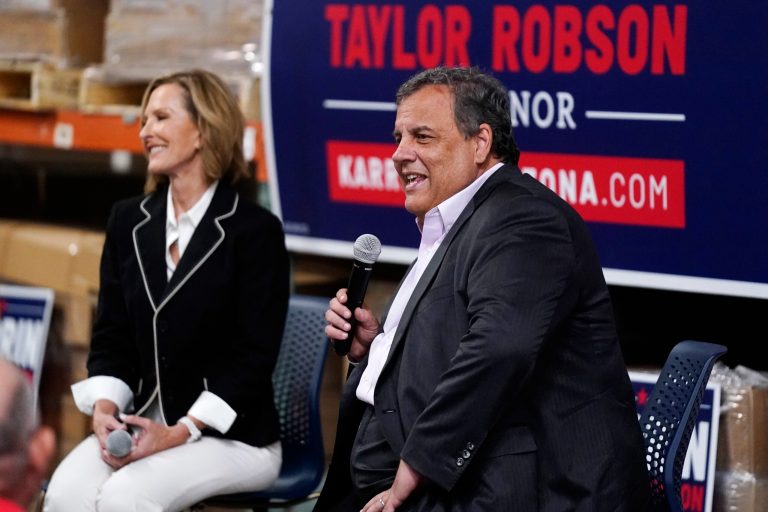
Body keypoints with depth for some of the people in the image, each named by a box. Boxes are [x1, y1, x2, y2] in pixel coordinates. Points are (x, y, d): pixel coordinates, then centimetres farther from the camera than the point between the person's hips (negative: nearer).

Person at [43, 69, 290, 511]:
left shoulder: (256, 230, -7)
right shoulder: (129, 221, 11)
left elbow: (253, 358, -11)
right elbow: (111, 336, 10)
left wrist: (180, 433, -20)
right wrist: (104, 409, -10)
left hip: (232, 436, -5)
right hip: (140, 422, 5)